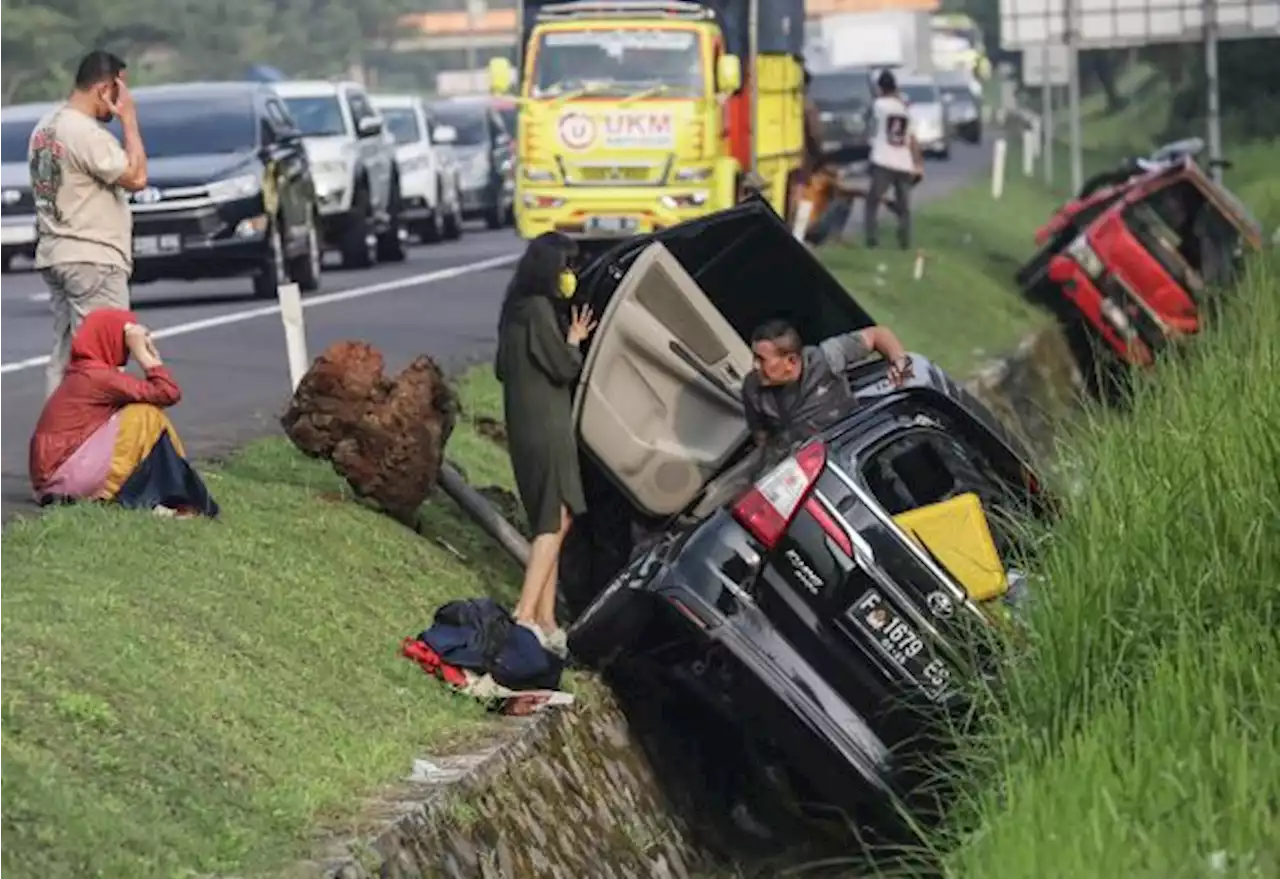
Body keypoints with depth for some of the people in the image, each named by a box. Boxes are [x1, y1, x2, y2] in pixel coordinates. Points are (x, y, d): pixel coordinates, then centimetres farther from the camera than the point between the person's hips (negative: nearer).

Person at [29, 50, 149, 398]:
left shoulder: (45, 127, 11)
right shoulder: (86, 133, -19)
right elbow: (136, 177, -16)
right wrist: (128, 119, -13)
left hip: (55, 256, 10)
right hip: (93, 262, -10)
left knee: (65, 357, 9)